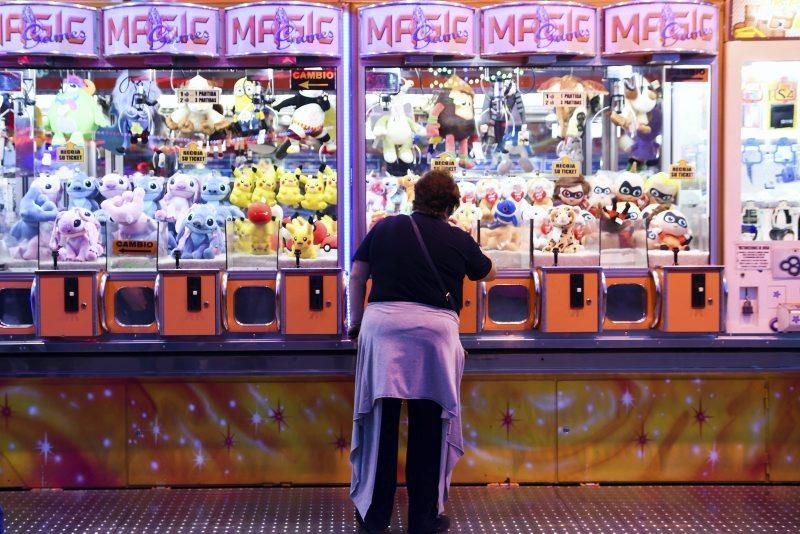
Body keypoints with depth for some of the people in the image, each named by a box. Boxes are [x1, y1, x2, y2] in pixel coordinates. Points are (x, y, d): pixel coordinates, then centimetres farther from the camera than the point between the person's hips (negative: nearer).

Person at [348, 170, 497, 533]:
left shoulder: (385, 228, 9)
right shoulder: (458, 240, 7)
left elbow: (357, 277, 11)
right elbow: (488, 274, 24)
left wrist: (356, 321, 22)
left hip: (382, 323, 1)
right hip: (435, 327, -1)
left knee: (380, 422, 8)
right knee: (429, 428, 8)